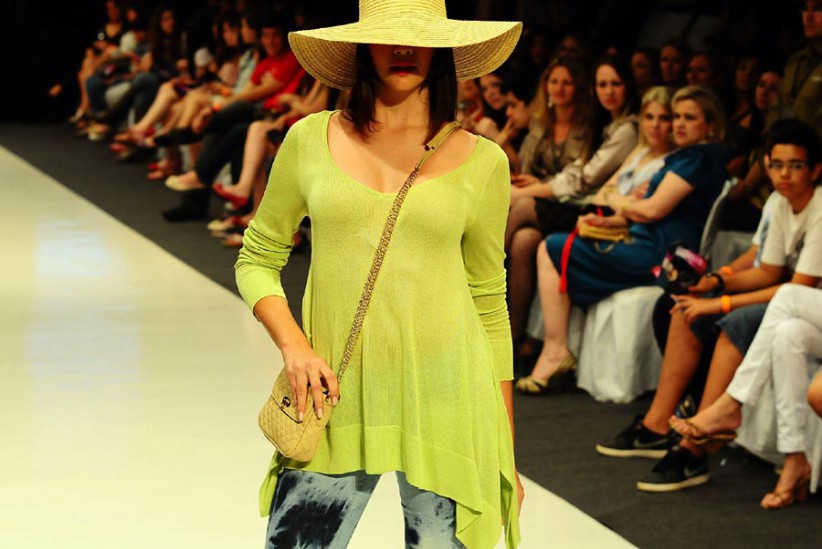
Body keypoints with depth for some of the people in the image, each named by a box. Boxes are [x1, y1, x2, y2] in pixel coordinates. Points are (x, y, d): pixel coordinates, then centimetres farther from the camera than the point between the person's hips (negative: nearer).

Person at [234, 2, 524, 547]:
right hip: (337, 399, 0)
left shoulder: (482, 162, 5)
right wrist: (293, 343, -6)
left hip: (443, 399, 0)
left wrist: (506, 454, 11)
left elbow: (490, 307, 11)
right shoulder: (313, 140, 6)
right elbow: (257, 260, 14)